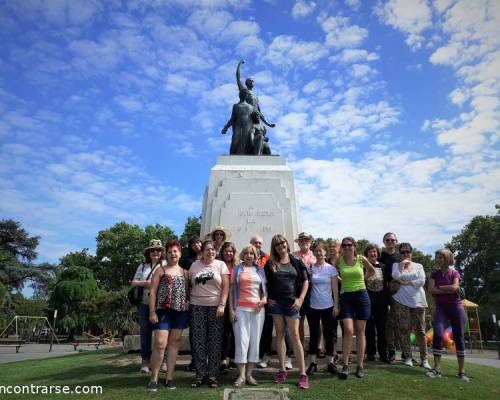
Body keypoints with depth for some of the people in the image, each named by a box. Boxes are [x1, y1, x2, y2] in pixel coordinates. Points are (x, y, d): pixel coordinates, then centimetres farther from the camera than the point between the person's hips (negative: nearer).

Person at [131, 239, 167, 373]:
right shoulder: (142, 266, 12)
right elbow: (133, 282, 9)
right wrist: (145, 283, -8)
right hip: (145, 304, 3)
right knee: (145, 331, 7)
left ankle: (163, 360, 13)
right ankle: (145, 360, 18)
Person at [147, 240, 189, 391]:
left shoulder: (184, 272, 13)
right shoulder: (160, 270, 4)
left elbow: (187, 292, 14)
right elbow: (153, 292, -1)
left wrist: (188, 306, 2)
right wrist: (152, 312, -9)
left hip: (181, 311, 3)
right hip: (164, 311, -3)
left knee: (174, 343, 7)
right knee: (160, 344, -7)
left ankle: (169, 378, 16)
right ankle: (154, 378, 8)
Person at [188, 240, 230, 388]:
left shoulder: (221, 264, 3)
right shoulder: (194, 265, 9)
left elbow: (226, 286, -2)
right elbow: (189, 285, 12)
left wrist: (222, 305, -11)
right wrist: (187, 302, 4)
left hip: (216, 307, -1)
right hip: (197, 307, 2)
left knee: (215, 341, 1)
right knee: (198, 341, 2)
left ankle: (212, 375, 12)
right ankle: (200, 374, 13)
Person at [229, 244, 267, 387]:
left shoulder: (260, 270, 12)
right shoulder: (237, 269, 6)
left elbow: (264, 289, 16)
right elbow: (232, 289, 4)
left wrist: (264, 299, -5)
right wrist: (231, 309, -3)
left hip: (257, 309, 2)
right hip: (241, 308, -2)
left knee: (255, 341, 3)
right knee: (242, 340, -4)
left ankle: (249, 374, 13)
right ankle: (241, 375, 3)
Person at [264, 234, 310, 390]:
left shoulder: (296, 261, 2)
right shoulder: (270, 263, 5)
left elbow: (305, 281, 3)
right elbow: (265, 282, 11)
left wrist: (301, 298, -6)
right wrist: (268, 298, 0)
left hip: (292, 302, -2)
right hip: (276, 303, 2)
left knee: (295, 335, -4)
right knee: (280, 334, 8)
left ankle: (303, 373, 2)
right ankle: (282, 370, 18)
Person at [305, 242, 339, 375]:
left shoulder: (331, 268, -1)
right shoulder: (310, 268, 1)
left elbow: (335, 288, 0)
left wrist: (336, 305, -4)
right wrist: (308, 276, -13)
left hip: (328, 307, -1)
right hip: (313, 306, 1)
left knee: (328, 335, 7)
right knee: (313, 335, 8)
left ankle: (330, 362, 17)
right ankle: (313, 363, 16)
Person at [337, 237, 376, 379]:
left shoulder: (361, 259, -1)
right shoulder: (339, 260, 0)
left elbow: (372, 271, 17)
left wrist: (361, 278, 10)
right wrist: (343, 280, 8)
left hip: (361, 296, 0)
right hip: (346, 297, 0)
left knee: (360, 331, 5)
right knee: (348, 330, -11)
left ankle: (360, 366, 14)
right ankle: (345, 365, -3)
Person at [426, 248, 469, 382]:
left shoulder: (455, 273, 3)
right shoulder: (434, 274, 7)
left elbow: (455, 287, -15)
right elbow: (430, 289, -7)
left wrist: (439, 287, -6)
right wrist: (449, 289, -10)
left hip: (456, 307, -1)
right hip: (440, 308, 1)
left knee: (459, 337, 0)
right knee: (437, 334, -15)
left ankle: (461, 371, 8)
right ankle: (437, 368, -12)